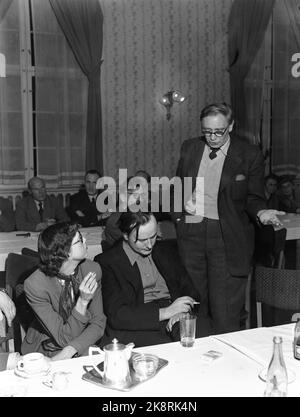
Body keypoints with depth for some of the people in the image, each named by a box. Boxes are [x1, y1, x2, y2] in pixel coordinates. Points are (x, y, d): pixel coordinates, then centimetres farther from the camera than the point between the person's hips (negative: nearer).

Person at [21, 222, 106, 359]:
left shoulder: (92, 270, -8)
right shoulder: (34, 285, -20)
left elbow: (98, 323, -3)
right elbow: (64, 338, -15)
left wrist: (70, 351, -18)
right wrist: (82, 302, -28)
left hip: (82, 348, 1)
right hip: (46, 351, -1)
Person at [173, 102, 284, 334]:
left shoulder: (250, 155, -2)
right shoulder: (189, 148, 8)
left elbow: (253, 197, 2)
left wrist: (261, 213, -19)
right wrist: (178, 215, 2)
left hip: (227, 236, -3)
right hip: (191, 231, 3)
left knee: (225, 312, -2)